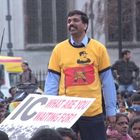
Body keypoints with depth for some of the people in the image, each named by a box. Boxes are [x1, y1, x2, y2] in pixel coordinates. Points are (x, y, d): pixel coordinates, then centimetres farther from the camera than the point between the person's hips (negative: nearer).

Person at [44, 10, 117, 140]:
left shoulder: (98, 48, 2)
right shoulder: (59, 49, 4)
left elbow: (107, 81, 5)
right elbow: (51, 82, 5)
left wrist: (111, 110, 4)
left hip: (93, 112, -1)